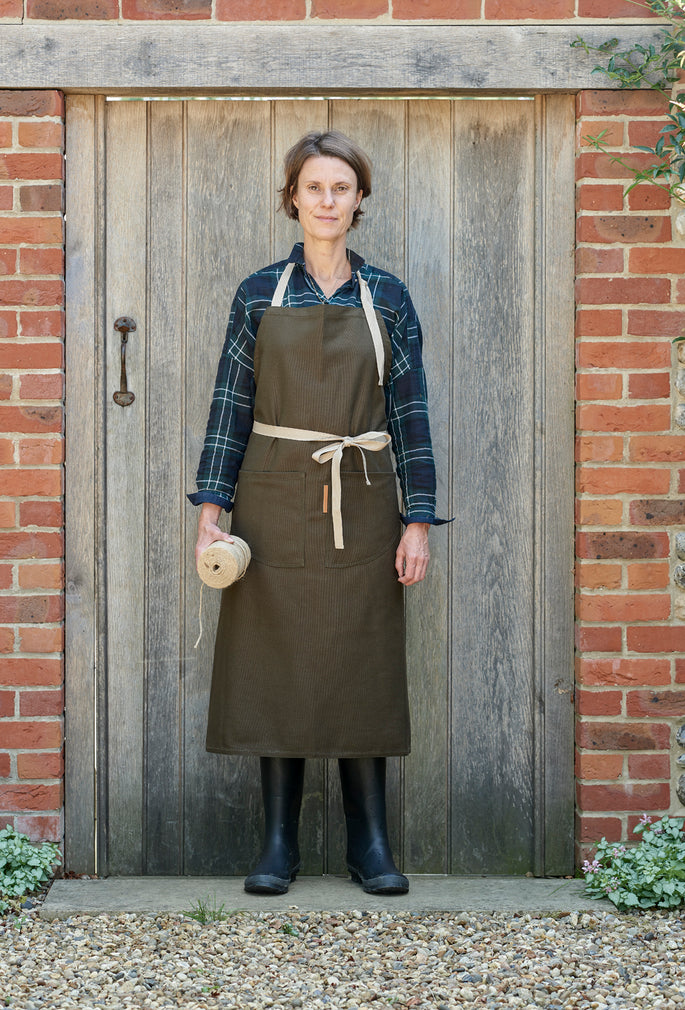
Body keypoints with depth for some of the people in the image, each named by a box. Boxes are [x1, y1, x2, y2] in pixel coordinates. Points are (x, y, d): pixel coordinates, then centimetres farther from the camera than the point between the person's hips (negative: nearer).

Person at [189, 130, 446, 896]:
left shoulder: (387, 298, 6)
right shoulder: (259, 295, 5)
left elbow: (410, 414, 4)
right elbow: (231, 406, 3)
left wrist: (418, 522, -2)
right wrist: (210, 510, -5)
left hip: (360, 508, 0)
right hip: (275, 503, 0)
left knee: (363, 668, 3)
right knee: (274, 666, 1)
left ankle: (370, 843, 11)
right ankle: (278, 842, 10)